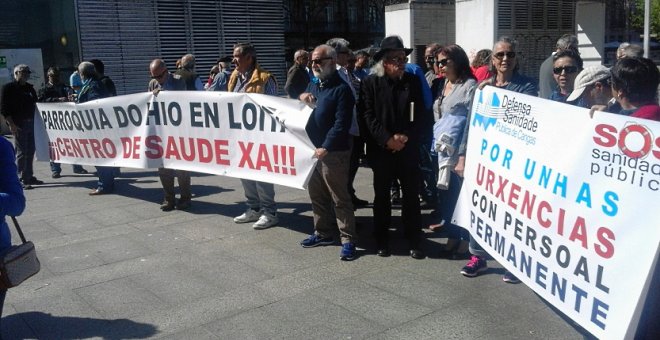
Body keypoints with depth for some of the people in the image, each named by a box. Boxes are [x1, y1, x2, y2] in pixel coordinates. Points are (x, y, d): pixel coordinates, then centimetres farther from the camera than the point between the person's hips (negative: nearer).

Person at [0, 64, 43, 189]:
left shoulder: (29, 88, 17)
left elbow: (35, 104, 23)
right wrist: (12, 124, -15)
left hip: (30, 123, 7)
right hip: (18, 124, -7)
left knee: (30, 151, 10)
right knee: (22, 152, -6)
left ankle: (29, 177, 20)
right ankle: (21, 179, -1)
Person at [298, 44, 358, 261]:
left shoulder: (341, 89, -11)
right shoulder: (313, 86, 15)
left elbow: (341, 124, -18)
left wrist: (325, 147, -24)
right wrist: (302, 101, -1)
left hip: (334, 152, -8)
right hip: (314, 149, 8)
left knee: (339, 198, -3)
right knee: (316, 194, 16)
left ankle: (348, 240, 4)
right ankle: (322, 233, 29)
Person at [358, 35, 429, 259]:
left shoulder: (413, 81, 6)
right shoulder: (370, 82, -1)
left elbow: (421, 115, 3)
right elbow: (367, 116, -7)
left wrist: (407, 137, -11)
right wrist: (387, 139, -15)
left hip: (408, 149, 1)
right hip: (381, 149, -1)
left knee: (412, 195, 4)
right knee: (381, 195, 9)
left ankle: (414, 240, 14)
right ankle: (381, 240, 20)